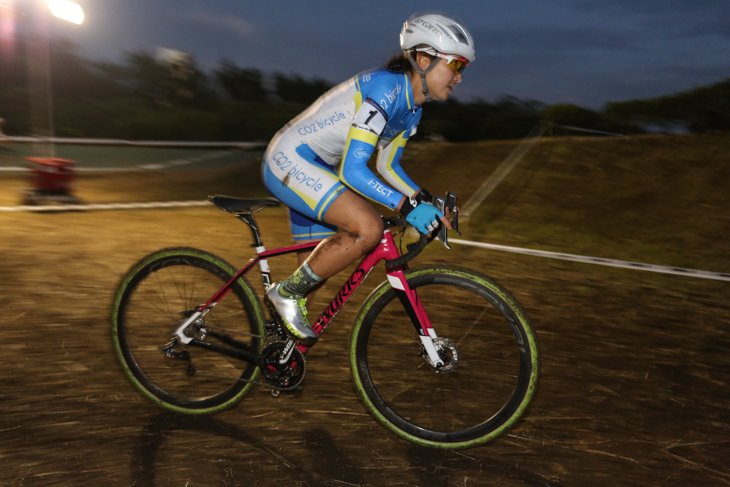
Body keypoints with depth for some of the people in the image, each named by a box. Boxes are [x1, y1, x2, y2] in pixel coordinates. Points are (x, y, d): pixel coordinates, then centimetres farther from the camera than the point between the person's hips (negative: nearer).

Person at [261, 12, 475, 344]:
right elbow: (351, 170, -29)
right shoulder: (383, 89, -24)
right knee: (368, 228, -25)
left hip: (312, 169, 10)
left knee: (316, 269, 13)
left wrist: (426, 201, 1)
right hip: (289, 161, -10)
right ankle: (286, 292, -7)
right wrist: (406, 206, -33)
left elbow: (388, 166, 14)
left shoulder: (412, 108, 5)